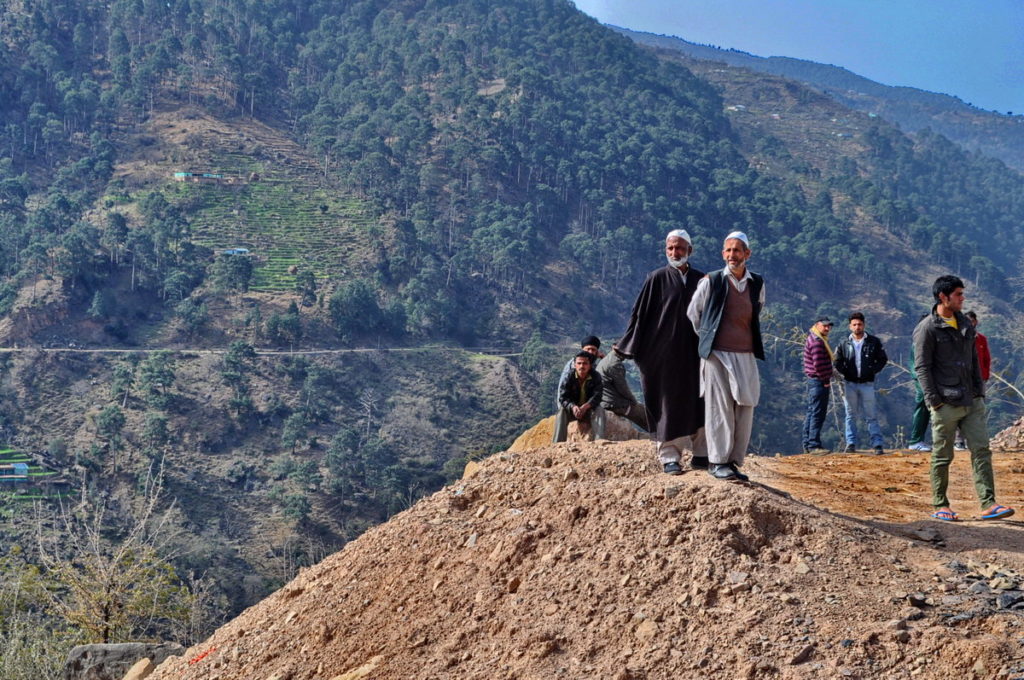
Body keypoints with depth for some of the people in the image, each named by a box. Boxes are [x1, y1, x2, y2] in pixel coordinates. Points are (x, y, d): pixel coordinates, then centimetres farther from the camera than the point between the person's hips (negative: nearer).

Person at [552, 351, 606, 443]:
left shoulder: (596, 377, -10)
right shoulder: (569, 377, -12)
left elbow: (596, 396, -20)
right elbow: (563, 397, -20)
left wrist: (585, 407, -39)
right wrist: (572, 407, -42)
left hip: (588, 410, 1)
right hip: (571, 409, 0)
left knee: (599, 410, -29)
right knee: (562, 411, -30)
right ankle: (557, 444, -37)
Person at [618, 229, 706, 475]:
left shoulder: (701, 280, 8)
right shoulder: (657, 279, -1)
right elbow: (640, 313, -1)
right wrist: (629, 348, -5)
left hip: (695, 352, 4)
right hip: (666, 352, -3)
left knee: (699, 403, 5)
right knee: (669, 404, 0)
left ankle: (700, 454, 14)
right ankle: (669, 457, 5)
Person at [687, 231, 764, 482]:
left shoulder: (757, 284, 8)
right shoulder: (711, 281, -3)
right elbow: (693, 313, 8)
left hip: (746, 355, 4)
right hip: (717, 354, -4)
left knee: (745, 409, 3)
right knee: (719, 407, -3)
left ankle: (733, 461, 12)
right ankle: (717, 462, 3)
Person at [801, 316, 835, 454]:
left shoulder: (813, 338, 17)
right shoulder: (817, 341, -17)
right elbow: (818, 364, -23)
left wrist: (826, 379, 17)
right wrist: (826, 380, -14)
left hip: (813, 381, 11)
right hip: (819, 382, -11)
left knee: (811, 413, 13)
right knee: (818, 414, -9)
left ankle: (807, 445, 19)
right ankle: (814, 445, -9)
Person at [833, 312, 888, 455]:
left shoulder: (874, 342, 2)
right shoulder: (844, 344, 7)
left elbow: (883, 359, 6)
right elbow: (837, 362, 10)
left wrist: (873, 371, -6)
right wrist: (844, 373, -6)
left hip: (867, 384, -2)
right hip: (850, 384, 2)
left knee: (871, 415, -3)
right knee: (851, 415, 6)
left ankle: (877, 444, -2)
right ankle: (851, 443, 10)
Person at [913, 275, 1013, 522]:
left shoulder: (965, 324, 14)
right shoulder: (927, 328, -8)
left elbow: (974, 360, 19)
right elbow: (922, 367, -10)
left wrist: (980, 391, 11)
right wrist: (934, 401, -15)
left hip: (972, 401, 6)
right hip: (946, 405, -6)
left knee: (981, 450, -1)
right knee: (942, 457, 2)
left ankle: (988, 504, -2)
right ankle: (940, 506, 12)